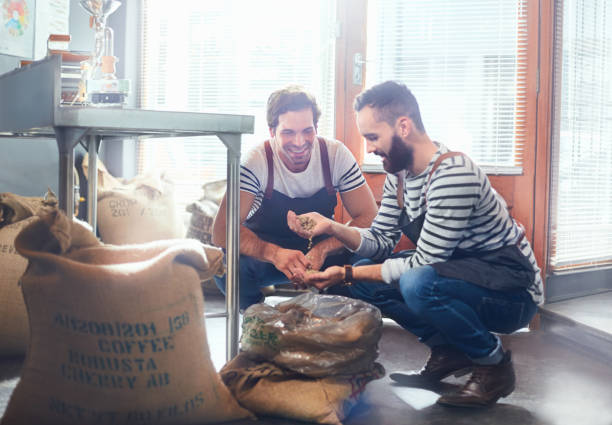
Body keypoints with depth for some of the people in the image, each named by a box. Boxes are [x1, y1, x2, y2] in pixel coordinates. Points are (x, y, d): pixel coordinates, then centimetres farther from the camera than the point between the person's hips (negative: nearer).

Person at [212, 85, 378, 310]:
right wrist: (275, 254, -47)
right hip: (263, 253, -1)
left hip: (323, 251, 2)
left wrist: (322, 250, -32)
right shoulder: (256, 161, -22)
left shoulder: (336, 155, -15)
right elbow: (222, 231, -30)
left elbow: (368, 217, -15)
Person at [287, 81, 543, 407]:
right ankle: (448, 352, 9)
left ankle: (494, 363, -10)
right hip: (459, 273, 9)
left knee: (417, 283, -35)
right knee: (363, 278, 0)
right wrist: (331, 227, -12)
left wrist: (347, 275, -22)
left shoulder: (452, 175, -27)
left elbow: (423, 263, -26)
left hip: (513, 292, -9)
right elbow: (381, 242, 4)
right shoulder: (399, 173, 2)